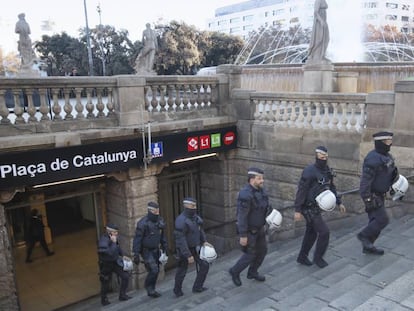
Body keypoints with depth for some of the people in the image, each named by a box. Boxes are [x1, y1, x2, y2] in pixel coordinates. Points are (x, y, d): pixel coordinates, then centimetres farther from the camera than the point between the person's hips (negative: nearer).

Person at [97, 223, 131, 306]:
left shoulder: (114, 238, -5)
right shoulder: (103, 241, -29)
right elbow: (110, 253, -40)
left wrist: (123, 255, 7)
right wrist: (113, 242, -35)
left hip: (115, 262, 6)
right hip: (106, 265, -6)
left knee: (125, 276, 0)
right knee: (105, 283, 9)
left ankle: (122, 295, 16)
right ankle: (104, 299, 35)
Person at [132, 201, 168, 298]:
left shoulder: (160, 220, 0)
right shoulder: (143, 223, -20)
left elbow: (162, 235, 13)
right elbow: (137, 239, -17)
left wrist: (165, 248, 14)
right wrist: (136, 254, -16)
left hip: (156, 249, 7)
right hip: (147, 251, -7)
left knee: (156, 270, 11)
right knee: (153, 270, -11)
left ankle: (151, 290, 27)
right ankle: (148, 287, 13)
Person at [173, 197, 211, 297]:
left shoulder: (195, 217, -1)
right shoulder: (181, 220, -26)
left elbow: (200, 229, 15)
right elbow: (181, 240, -26)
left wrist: (204, 241, 2)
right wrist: (188, 255, -26)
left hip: (196, 247, 7)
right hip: (185, 249, -7)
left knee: (204, 265, 4)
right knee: (182, 270, 11)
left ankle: (197, 287, 21)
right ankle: (177, 290, 35)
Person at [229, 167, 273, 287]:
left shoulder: (260, 190, -1)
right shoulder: (245, 194, -28)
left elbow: (265, 206, 14)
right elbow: (242, 216, -26)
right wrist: (243, 236, -24)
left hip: (259, 228, 8)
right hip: (248, 230, -8)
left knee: (262, 250, 17)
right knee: (250, 254, 2)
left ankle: (252, 272, 37)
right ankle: (235, 272, 26)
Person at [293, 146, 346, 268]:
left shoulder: (327, 170, 6)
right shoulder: (309, 171, -20)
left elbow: (331, 187, 19)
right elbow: (301, 191, -20)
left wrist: (339, 203, 15)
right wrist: (297, 210, -22)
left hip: (316, 207, 8)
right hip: (309, 208, -8)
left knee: (311, 232, 16)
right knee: (324, 232, -5)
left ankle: (302, 257, 31)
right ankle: (318, 257, 15)